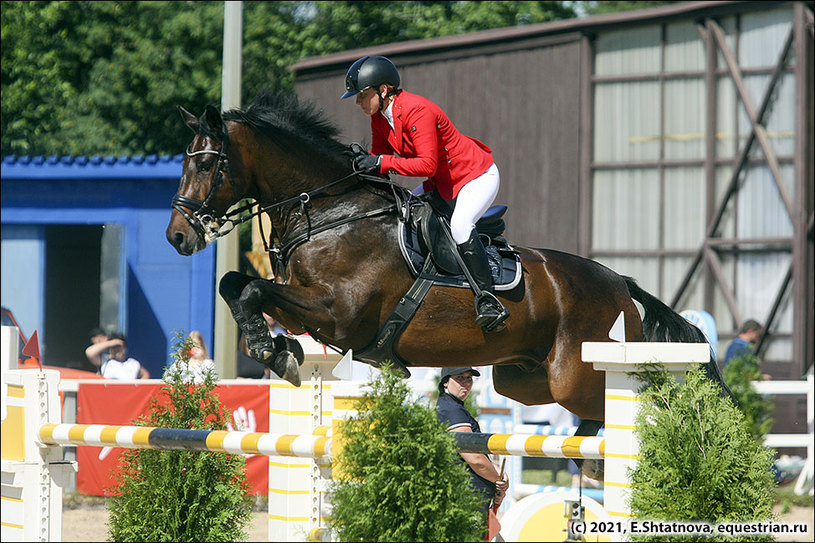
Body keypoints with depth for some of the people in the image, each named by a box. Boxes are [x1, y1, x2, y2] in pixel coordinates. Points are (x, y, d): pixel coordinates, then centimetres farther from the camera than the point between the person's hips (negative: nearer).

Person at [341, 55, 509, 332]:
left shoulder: (418, 111, -29)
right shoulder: (380, 117, -1)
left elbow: (427, 164, -34)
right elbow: (380, 157, 5)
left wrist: (381, 163, -37)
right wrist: (362, 162, -16)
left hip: (478, 176, -10)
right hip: (443, 183, 10)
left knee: (459, 225, -31)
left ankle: (490, 300, -28)